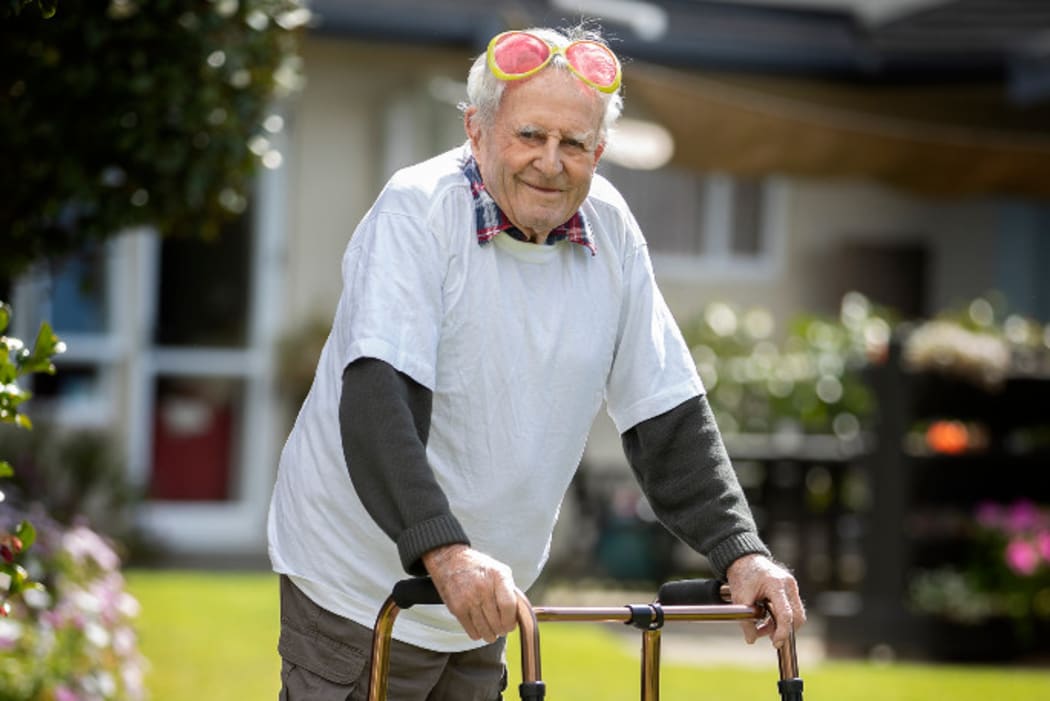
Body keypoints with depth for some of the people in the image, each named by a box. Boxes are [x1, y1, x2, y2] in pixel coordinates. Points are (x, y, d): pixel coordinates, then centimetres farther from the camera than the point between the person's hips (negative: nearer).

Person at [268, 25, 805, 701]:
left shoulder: (612, 232, 0)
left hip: (482, 599, 6)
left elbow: (669, 415, 4)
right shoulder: (417, 211, -17)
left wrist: (741, 554, -8)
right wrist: (444, 550, -41)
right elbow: (377, 401, -28)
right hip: (359, 587, -6)